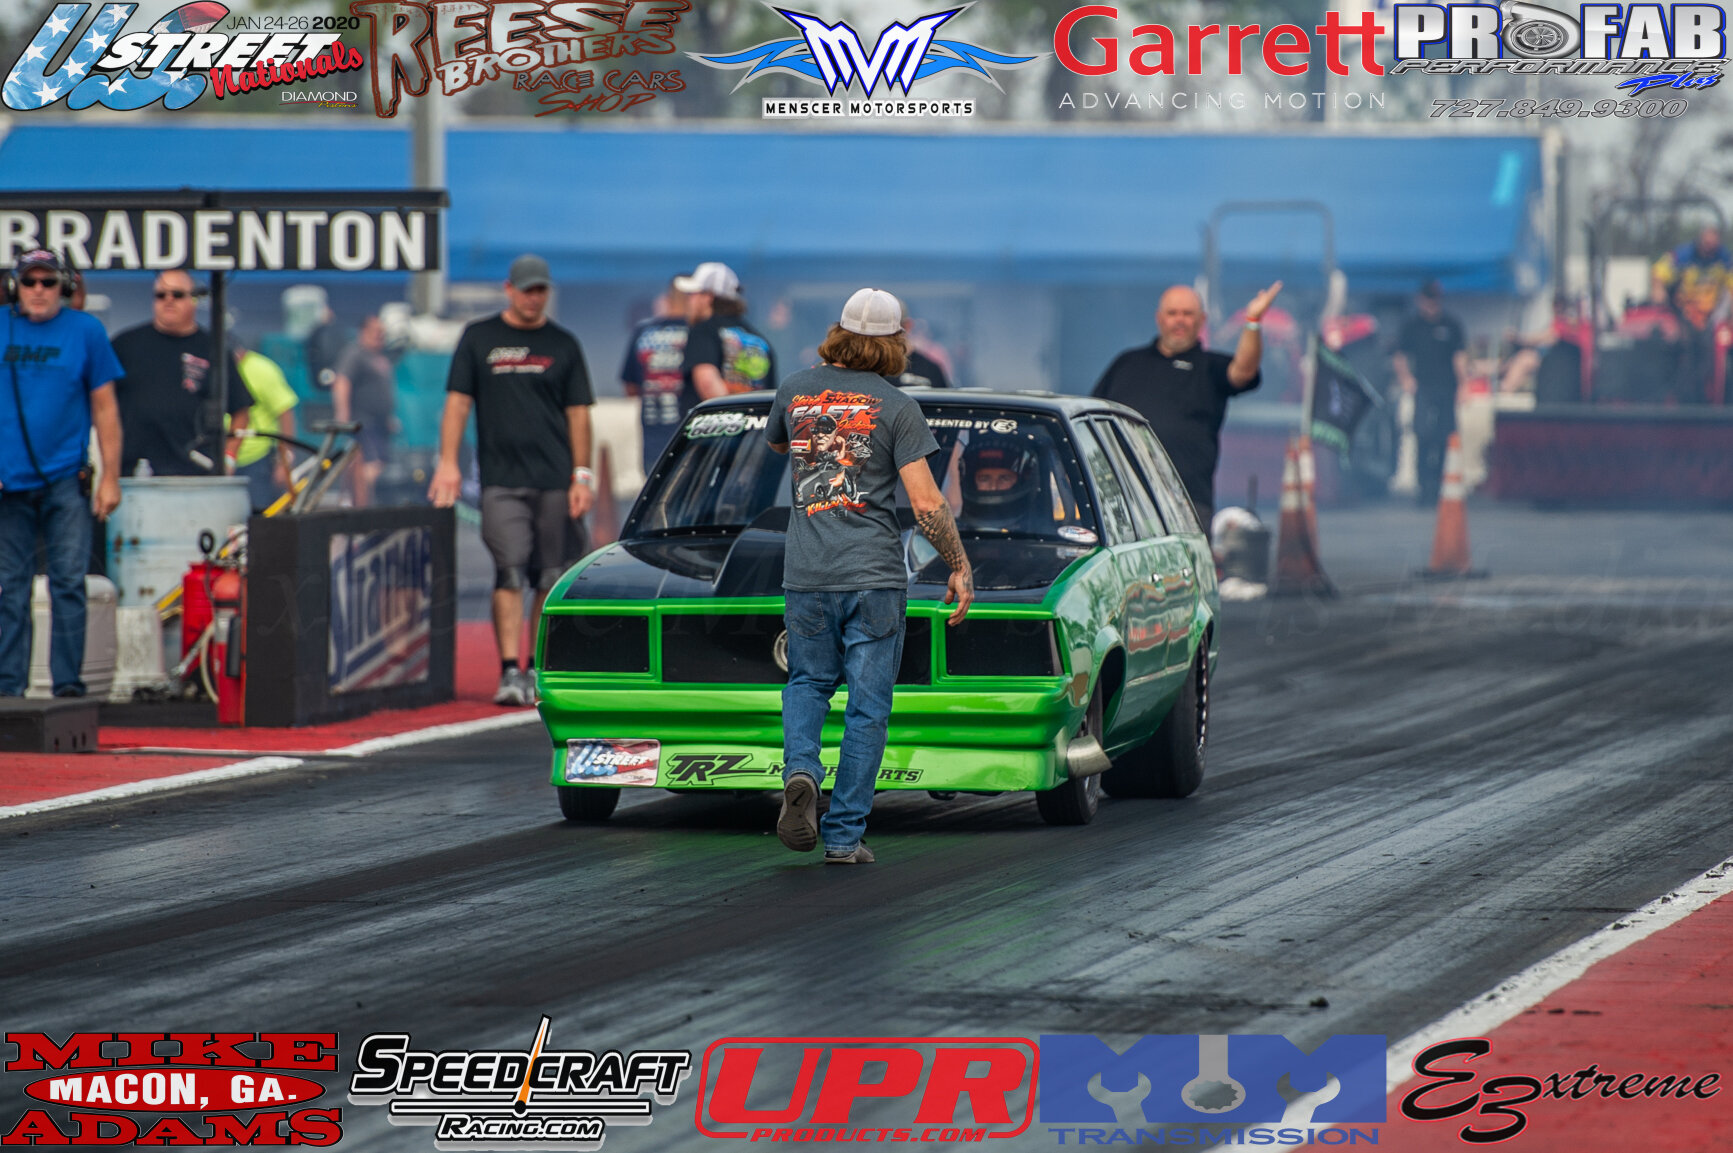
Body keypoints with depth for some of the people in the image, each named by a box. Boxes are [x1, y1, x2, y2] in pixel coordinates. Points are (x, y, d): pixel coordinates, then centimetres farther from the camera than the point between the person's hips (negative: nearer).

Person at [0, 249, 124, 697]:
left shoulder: (86, 331, 4)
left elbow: (104, 406, 5)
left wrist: (110, 477, 1)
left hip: (66, 480, -2)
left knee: (68, 583, -5)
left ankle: (68, 684, -2)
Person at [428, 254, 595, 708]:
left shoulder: (563, 344, 11)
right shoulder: (479, 338, 8)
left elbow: (578, 412, 10)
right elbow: (458, 401, 6)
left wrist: (582, 475, 3)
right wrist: (448, 463, -4)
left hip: (556, 482, 2)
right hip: (501, 479, -2)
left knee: (553, 579, 2)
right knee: (510, 573, -12)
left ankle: (539, 669, 12)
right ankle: (510, 672, -14)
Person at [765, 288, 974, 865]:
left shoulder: (796, 391, 4)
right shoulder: (896, 407, -7)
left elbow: (775, 444, 27)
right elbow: (926, 503, -11)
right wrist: (961, 568, -1)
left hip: (807, 576, 3)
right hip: (875, 577, -3)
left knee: (807, 683, 21)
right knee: (867, 707, 5)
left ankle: (800, 770, -7)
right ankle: (844, 834, 4)